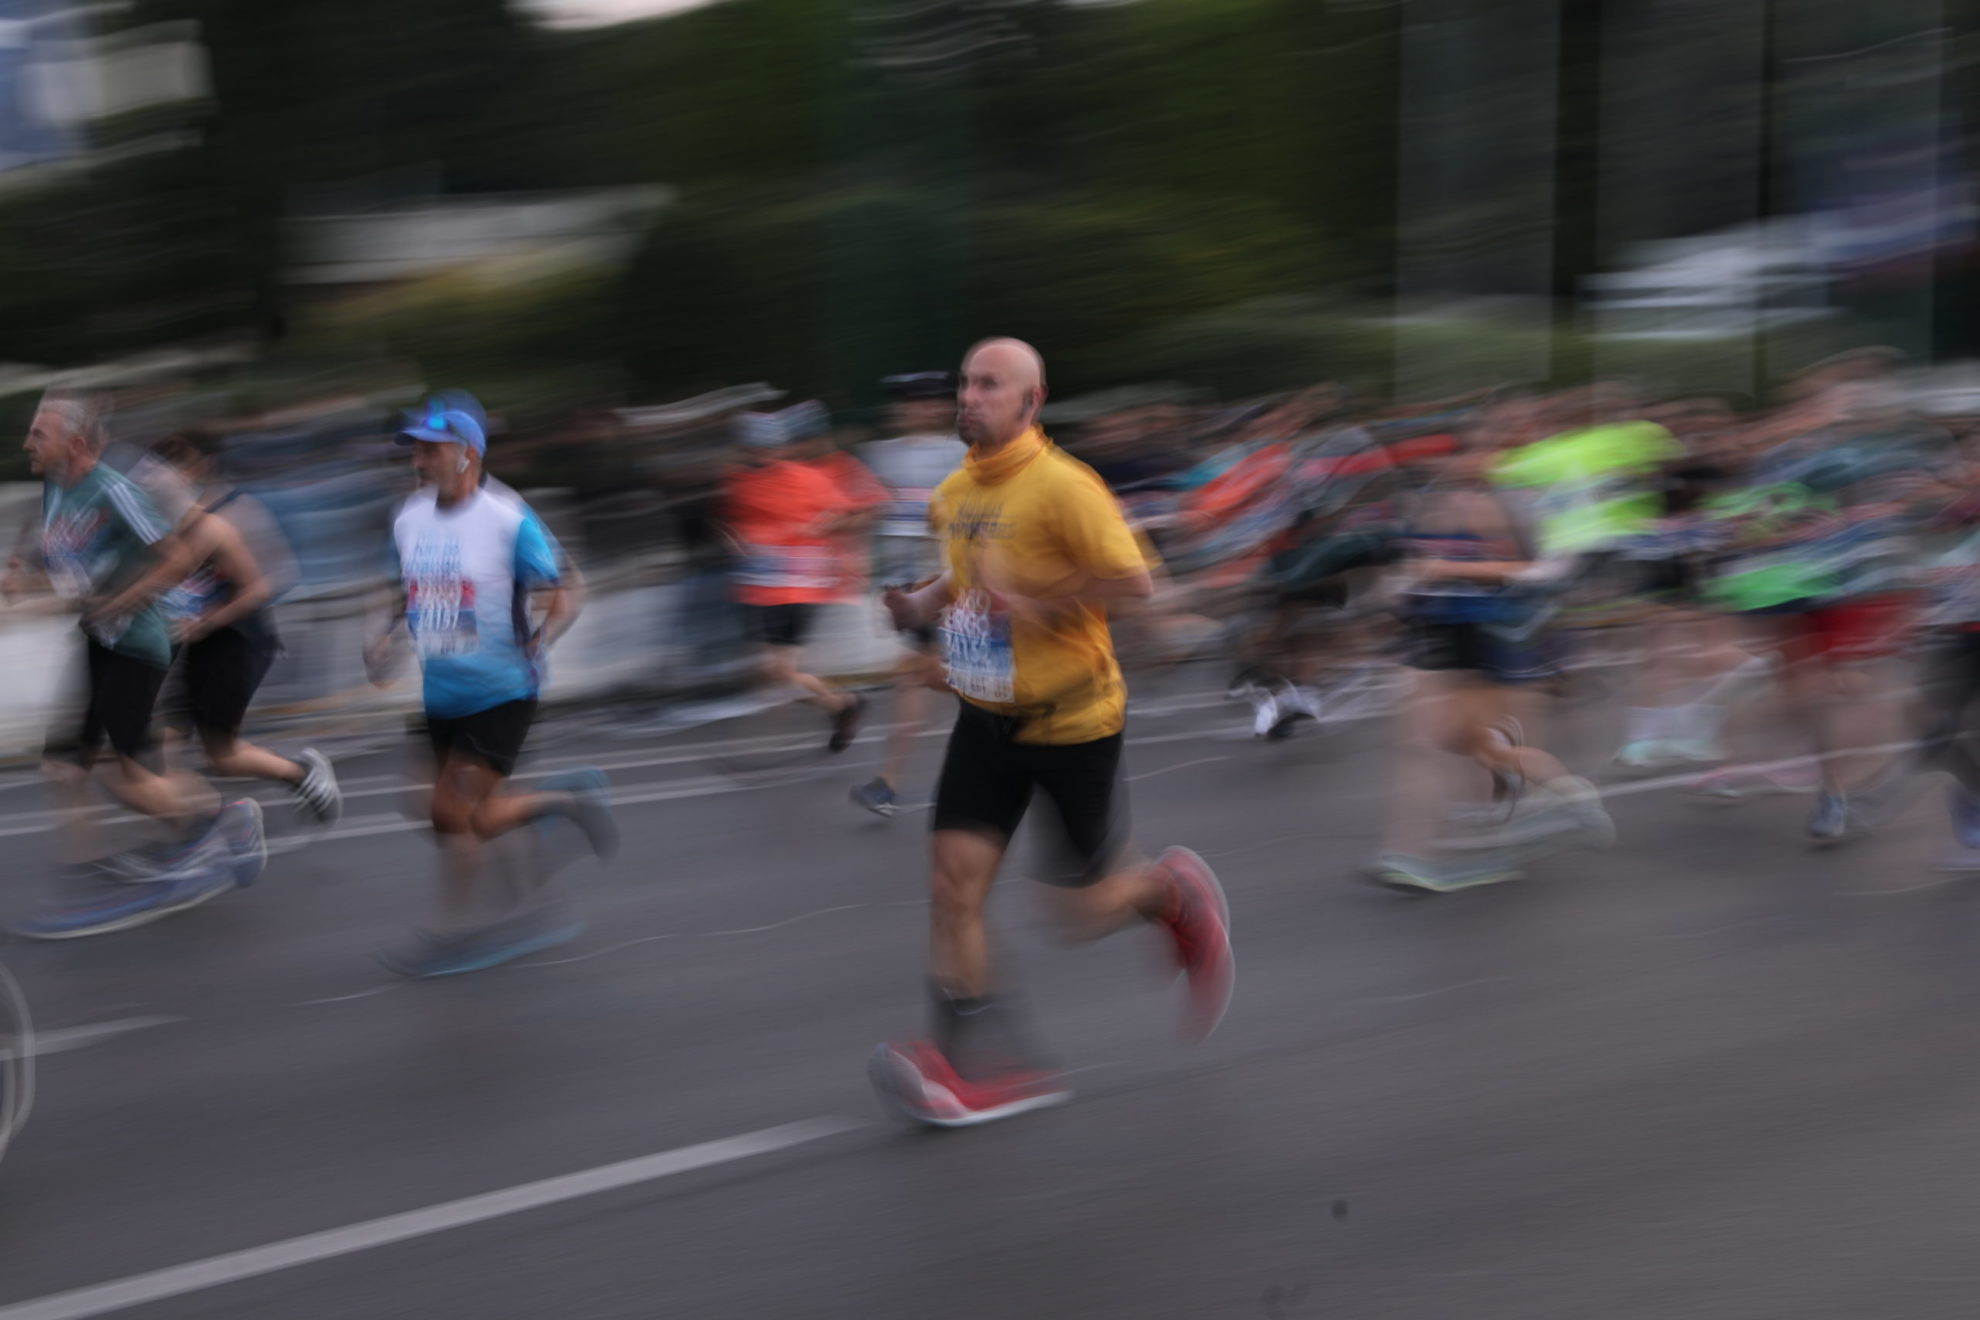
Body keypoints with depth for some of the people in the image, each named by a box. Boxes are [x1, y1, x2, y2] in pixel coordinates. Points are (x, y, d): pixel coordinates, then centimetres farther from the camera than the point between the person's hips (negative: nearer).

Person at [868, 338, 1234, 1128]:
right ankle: (979, 1065, -7)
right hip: (987, 718, 6)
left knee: (1085, 913, 2)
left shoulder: (1063, 487, -17)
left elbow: (1133, 581, -20)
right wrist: (922, 605, 4)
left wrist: (1035, 606, -25)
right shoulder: (953, 494, 7)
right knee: (954, 882, -9)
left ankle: (1176, 892, 34)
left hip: (1072, 720, -6)